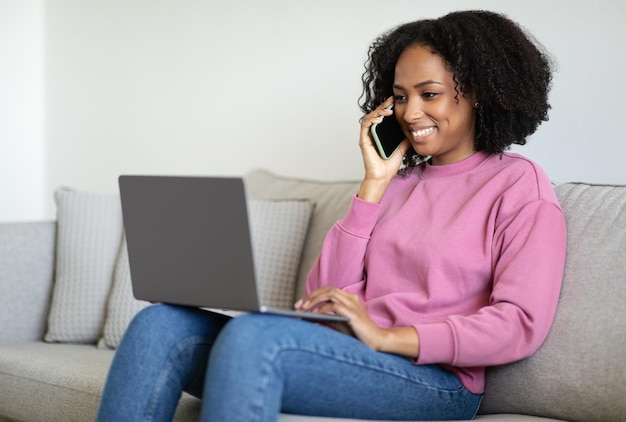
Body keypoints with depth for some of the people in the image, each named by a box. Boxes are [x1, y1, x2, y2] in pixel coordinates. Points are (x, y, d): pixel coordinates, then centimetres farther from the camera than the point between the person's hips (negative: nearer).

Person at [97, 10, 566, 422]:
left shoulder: (518, 183, 6)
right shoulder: (399, 181, 22)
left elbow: (522, 323, -8)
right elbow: (327, 293, 12)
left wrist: (386, 336, -15)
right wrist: (374, 182, 8)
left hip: (436, 380, -5)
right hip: (347, 361, 6)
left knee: (254, 332, -33)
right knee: (160, 324, -17)